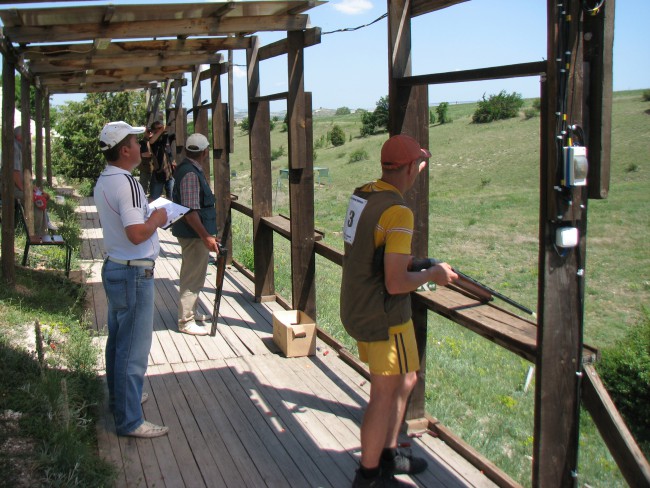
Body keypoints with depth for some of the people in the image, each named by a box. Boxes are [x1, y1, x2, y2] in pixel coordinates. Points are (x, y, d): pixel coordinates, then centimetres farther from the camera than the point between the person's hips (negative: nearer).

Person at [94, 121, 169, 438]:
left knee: (118, 340, 21)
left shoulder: (103, 182, 9)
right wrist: (156, 219, -11)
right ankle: (129, 420, 5)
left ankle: (119, 397, 37)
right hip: (134, 273, -10)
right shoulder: (126, 183, -22)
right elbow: (137, 234, -29)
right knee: (133, 349, -2)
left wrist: (150, 216, 14)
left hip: (114, 267, 10)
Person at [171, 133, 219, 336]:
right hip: (194, 234, -11)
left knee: (195, 275, 21)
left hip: (197, 233, 11)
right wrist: (206, 236, -27)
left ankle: (192, 311, 35)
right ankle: (186, 321, 7)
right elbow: (190, 211, -27)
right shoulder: (190, 174, -23)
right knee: (192, 277, -2)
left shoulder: (191, 169, 10)